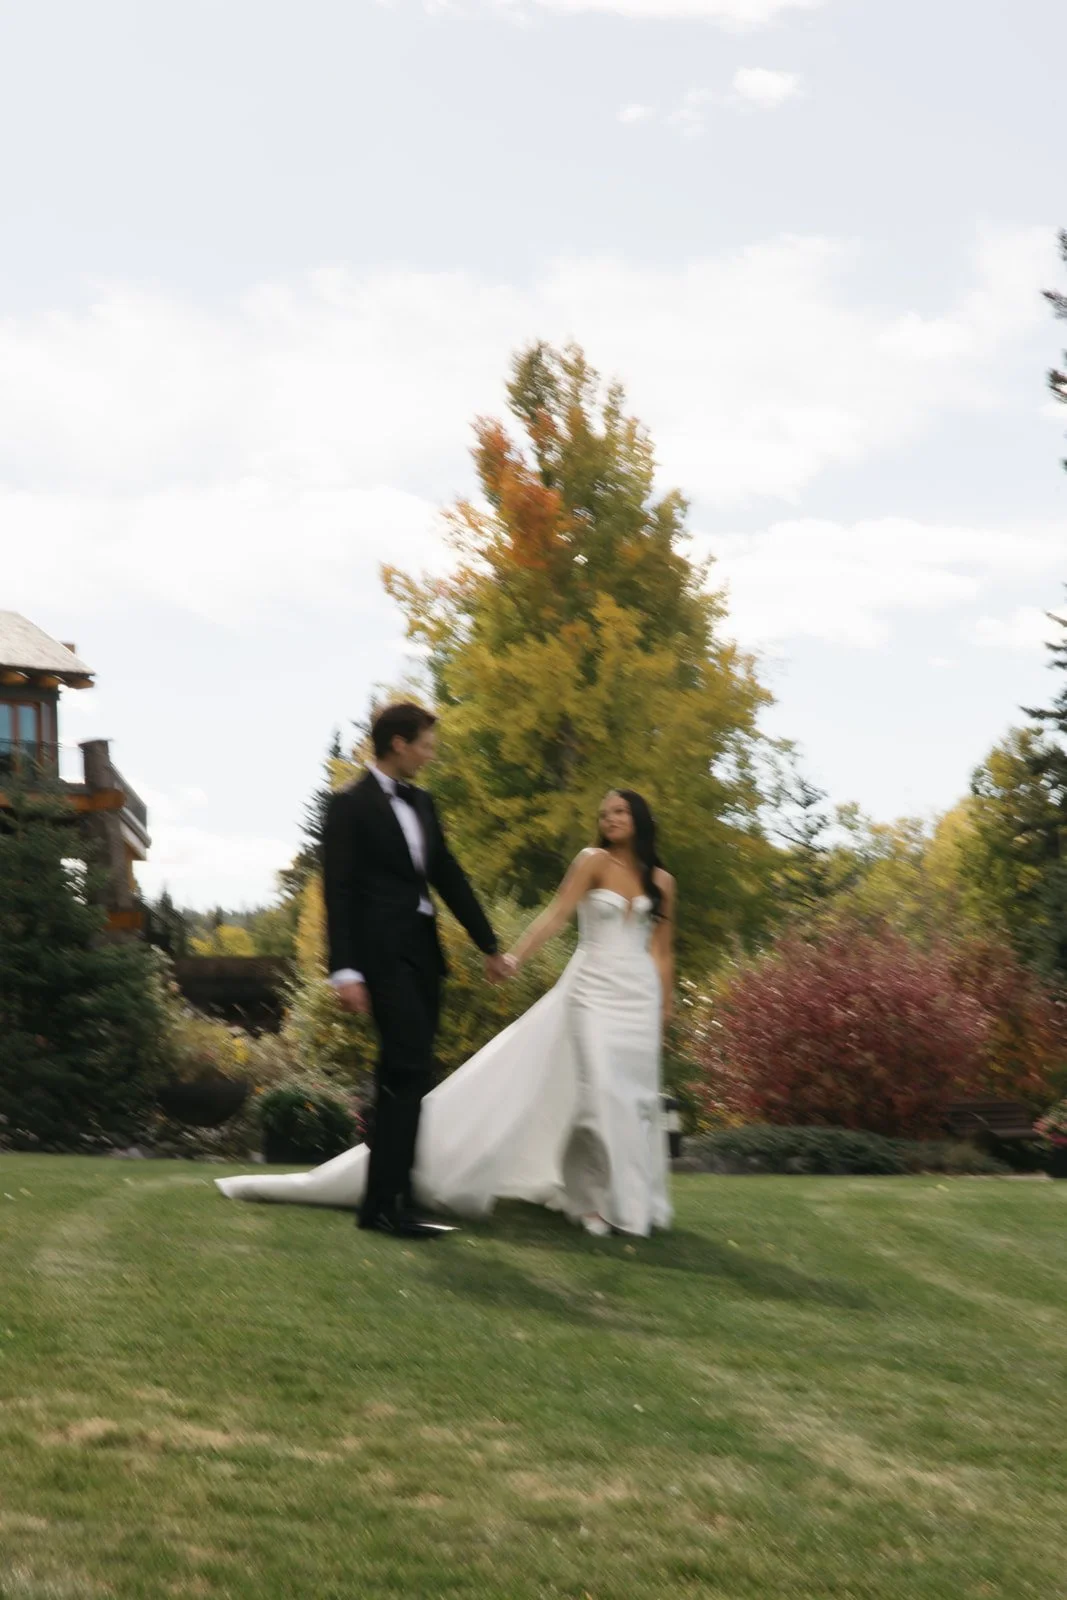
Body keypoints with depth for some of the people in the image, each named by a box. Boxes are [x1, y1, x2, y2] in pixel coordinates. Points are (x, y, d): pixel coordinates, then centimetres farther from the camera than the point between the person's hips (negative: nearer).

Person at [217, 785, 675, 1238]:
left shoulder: (661, 881, 10)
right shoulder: (593, 861, 1)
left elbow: (663, 952, 12)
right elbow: (556, 916, -8)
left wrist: (664, 1012, 8)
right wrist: (515, 957, -18)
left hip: (640, 996, 3)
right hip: (593, 990, -3)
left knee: (633, 1094, 3)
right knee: (599, 1092, -10)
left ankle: (628, 1201, 11)